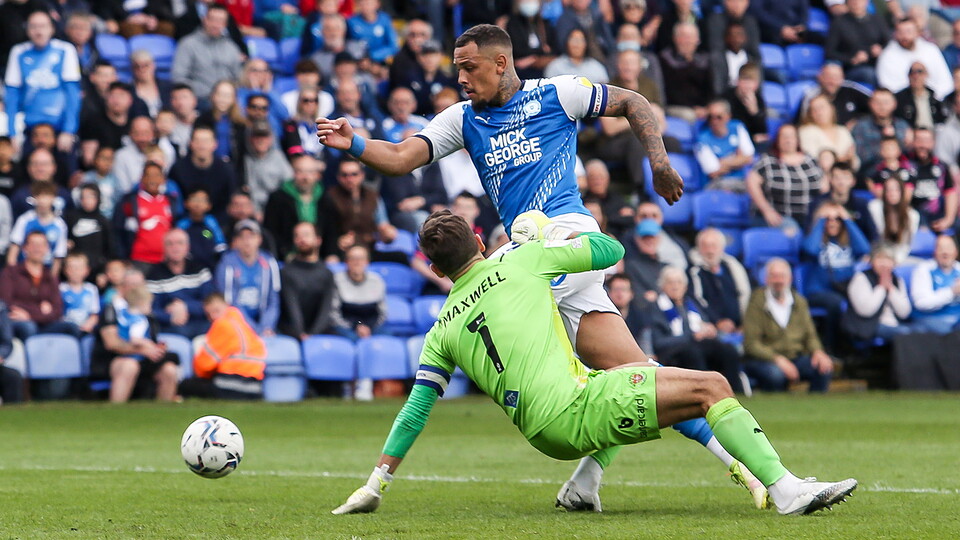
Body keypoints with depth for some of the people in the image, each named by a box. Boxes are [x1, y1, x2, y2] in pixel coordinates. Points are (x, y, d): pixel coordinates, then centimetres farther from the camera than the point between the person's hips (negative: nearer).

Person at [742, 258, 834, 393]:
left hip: (795, 357, 5)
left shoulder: (799, 302, 11)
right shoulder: (757, 302, -7)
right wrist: (778, 359, -25)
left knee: (824, 367, -21)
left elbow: (810, 335, 14)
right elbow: (751, 343, -12)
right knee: (775, 373, -38)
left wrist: (817, 351, -10)